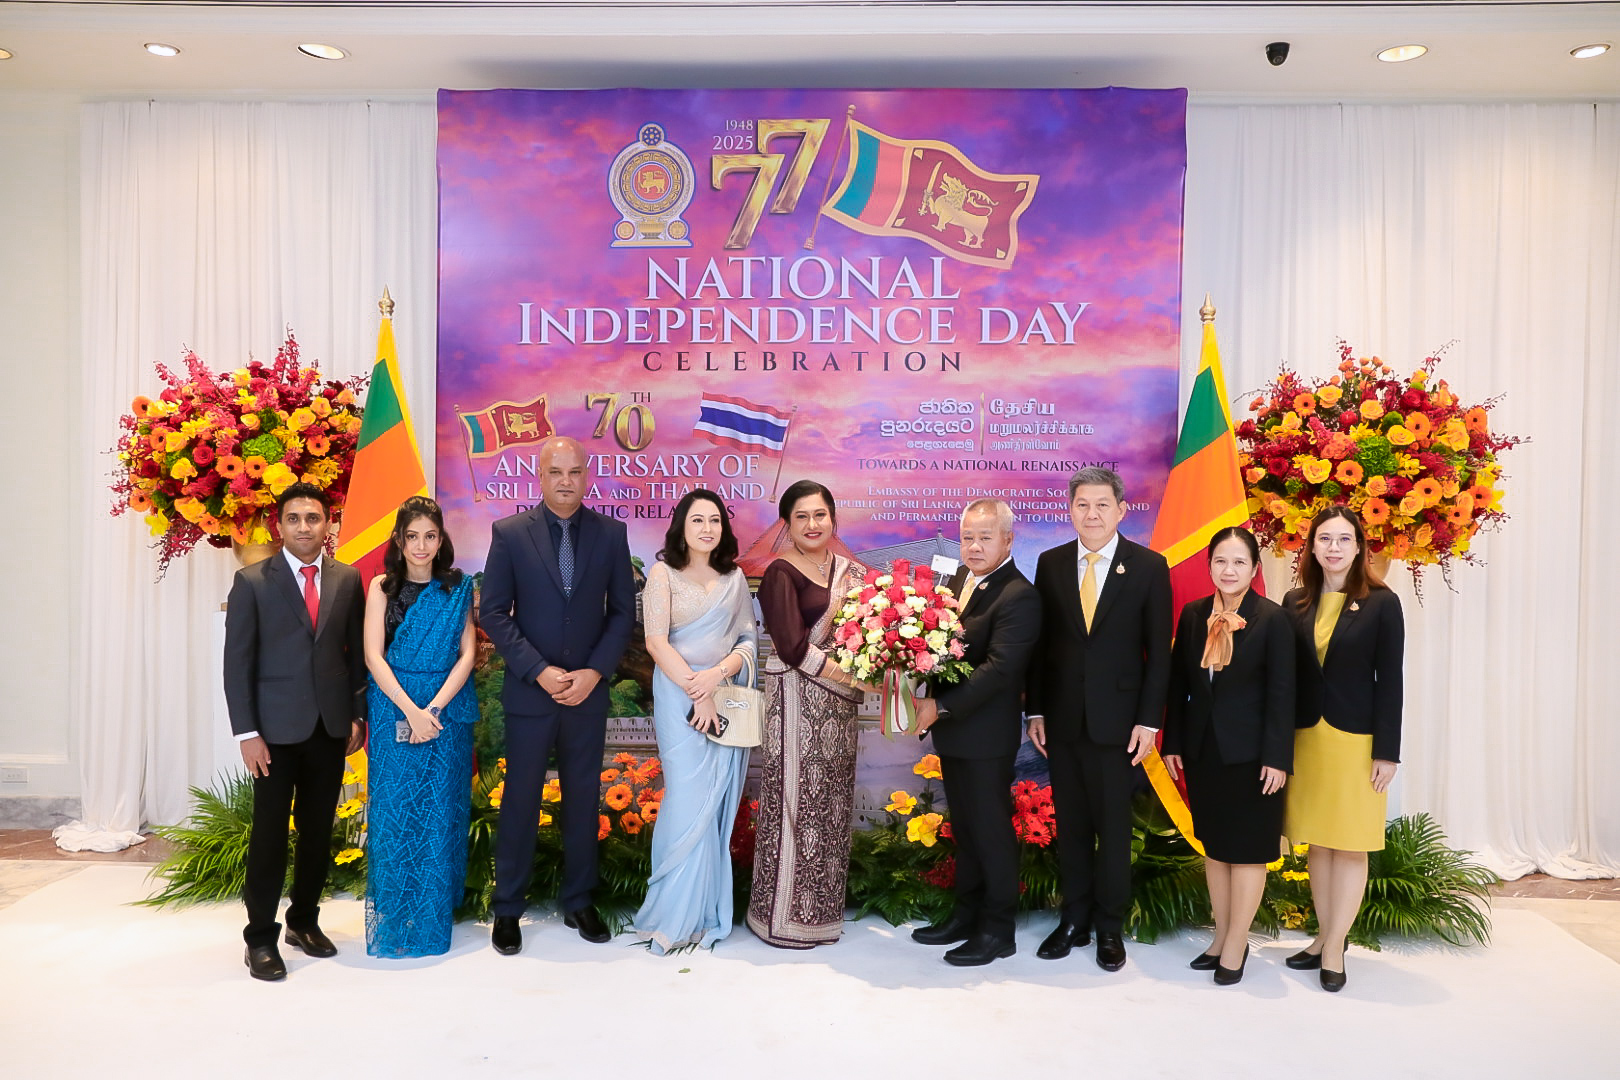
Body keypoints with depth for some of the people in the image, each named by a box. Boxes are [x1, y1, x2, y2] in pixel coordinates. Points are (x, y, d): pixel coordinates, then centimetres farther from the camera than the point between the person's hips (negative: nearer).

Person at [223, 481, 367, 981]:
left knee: (318, 829, 11)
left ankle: (305, 920, 27)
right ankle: (260, 937, 14)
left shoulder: (348, 580, 5)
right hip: (276, 727, -3)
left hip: (331, 726, 3)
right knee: (270, 832, 2)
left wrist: (358, 715, 6)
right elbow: (237, 662, -4)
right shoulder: (252, 581, -3)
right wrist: (246, 733, -9)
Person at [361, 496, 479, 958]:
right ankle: (393, 917, 15)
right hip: (394, 708, 0)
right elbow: (373, 656, -3)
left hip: (447, 709, 1)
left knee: (440, 811, 5)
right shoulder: (382, 587, 3)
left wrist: (435, 708, -13)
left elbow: (467, 654, -1)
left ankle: (434, 916, 18)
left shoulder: (458, 589, 5)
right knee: (394, 810, 1)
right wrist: (411, 710, -13)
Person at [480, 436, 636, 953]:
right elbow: (493, 613, -4)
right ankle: (507, 909, 22)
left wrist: (595, 671, -9)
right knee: (520, 800, 7)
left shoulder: (611, 533, 1)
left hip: (588, 691, 2)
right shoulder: (510, 533, -3)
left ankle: (578, 902, 26)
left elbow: (623, 610, 3)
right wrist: (539, 671, -13)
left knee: (583, 799, 11)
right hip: (529, 692, -2)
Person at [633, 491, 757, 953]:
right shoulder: (663, 574, 0)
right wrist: (697, 694, -13)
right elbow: (656, 643, -7)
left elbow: (748, 639, 8)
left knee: (718, 805, 4)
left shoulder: (734, 578, 10)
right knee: (689, 802, -6)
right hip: (679, 694, -3)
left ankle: (708, 909, 16)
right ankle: (678, 915, 7)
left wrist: (719, 672, -11)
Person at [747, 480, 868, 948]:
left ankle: (823, 907, 24)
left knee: (833, 800, 10)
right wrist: (855, 679, -16)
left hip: (839, 700, 7)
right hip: (797, 698, -7)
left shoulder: (848, 570, 12)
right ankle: (787, 916, 12)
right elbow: (794, 646, -16)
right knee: (796, 799, -2)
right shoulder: (782, 573, -9)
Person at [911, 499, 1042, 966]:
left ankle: (997, 931, 20)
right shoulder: (960, 578, 9)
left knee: (991, 828, 5)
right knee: (964, 826, 19)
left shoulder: (1018, 596, -19)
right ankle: (966, 914, 34)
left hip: (986, 735, -8)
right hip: (952, 729, 8)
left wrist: (940, 707, -26)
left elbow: (999, 668, -25)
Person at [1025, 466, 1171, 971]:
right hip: (1061, 718, 3)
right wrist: (1036, 711, 3)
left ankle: (1110, 926, 22)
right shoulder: (1051, 563, 4)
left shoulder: (1149, 566, -3)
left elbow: (1159, 650, -3)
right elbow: (1040, 643, 6)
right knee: (1070, 825, 11)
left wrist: (1149, 720, -7)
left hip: (1117, 719, -2)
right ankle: (1074, 920, 25)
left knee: (1113, 826, 7)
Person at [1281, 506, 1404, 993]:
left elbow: (1389, 682, -5)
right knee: (1317, 844, 11)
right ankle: (1325, 937, 23)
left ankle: (1334, 949, 13)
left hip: (1356, 740, -3)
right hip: (1306, 736, 4)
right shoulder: (1296, 603, 5)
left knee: (1349, 847, 4)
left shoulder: (1381, 604, -5)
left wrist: (1386, 752, -9)